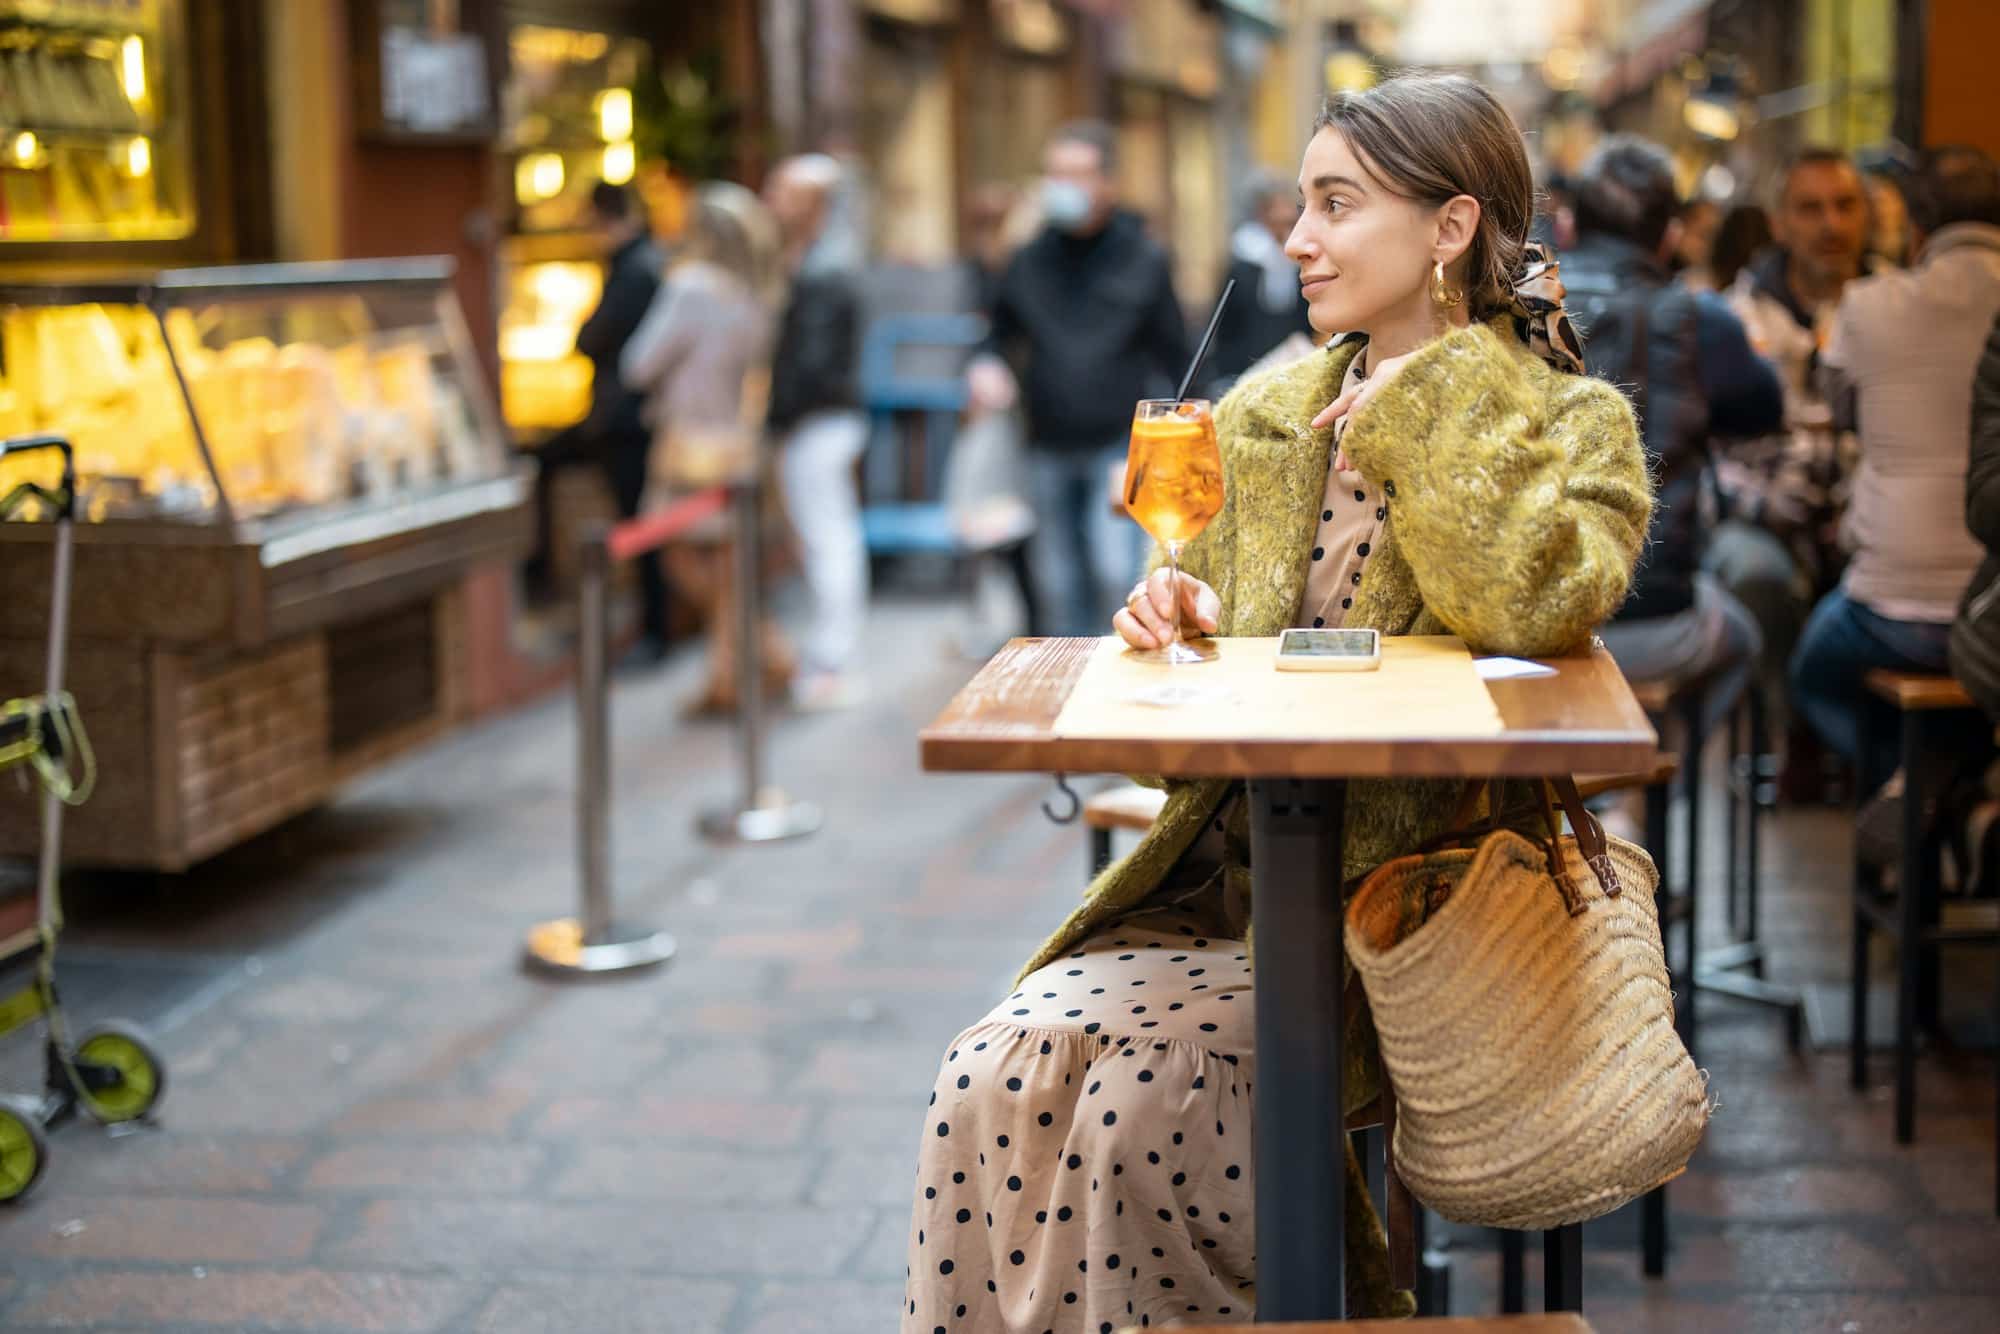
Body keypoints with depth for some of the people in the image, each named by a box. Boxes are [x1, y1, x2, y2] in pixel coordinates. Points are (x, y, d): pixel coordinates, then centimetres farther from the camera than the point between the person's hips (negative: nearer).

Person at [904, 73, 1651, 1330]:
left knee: (1154, 1104, -27)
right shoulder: (1264, 414, 13)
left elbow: (1540, 604, -27)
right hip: (1230, 883, 5)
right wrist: (1177, 617, -2)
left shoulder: (1575, 424, -2)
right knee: (990, 1083, -20)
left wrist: (1435, 396, -14)